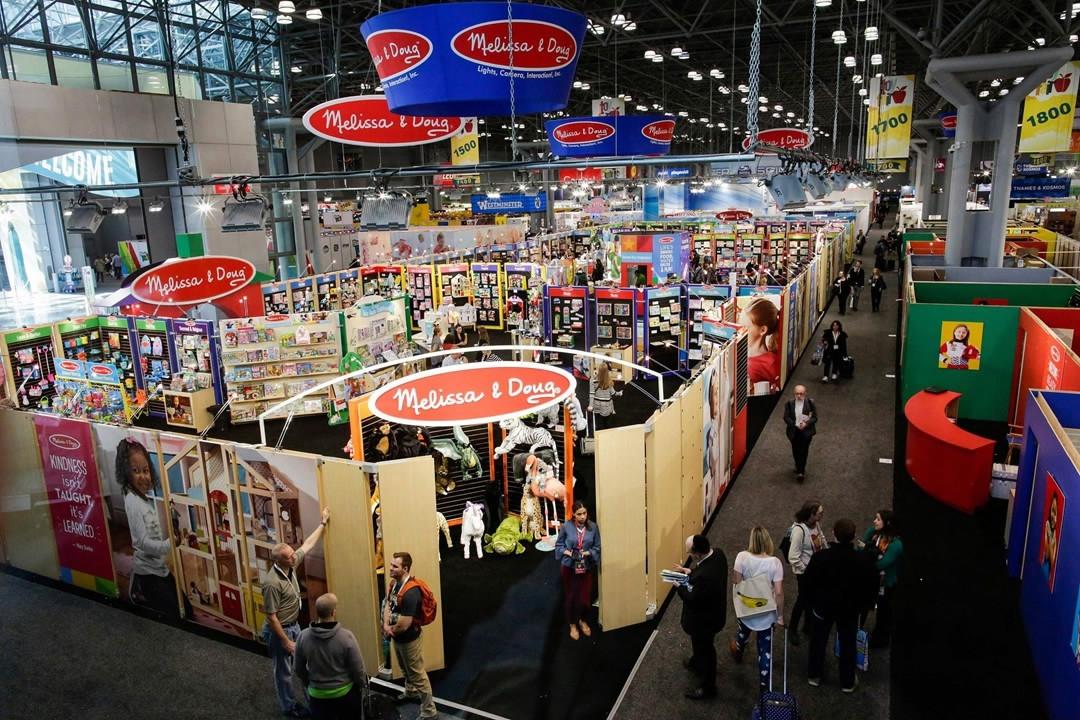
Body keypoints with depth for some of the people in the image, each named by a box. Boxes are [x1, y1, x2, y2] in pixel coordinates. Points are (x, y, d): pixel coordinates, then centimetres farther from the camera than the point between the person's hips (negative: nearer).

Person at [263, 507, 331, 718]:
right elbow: (271, 616, -25)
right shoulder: (272, 583, -32)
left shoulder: (291, 566, -9)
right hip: (279, 630, -8)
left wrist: (322, 523, 9)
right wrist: (285, 641, -21)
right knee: (284, 670, 12)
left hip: (294, 625, 8)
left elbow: (307, 545, 5)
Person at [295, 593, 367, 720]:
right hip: (345, 694, -2)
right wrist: (362, 685, 6)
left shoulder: (303, 636, -14)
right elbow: (358, 670, -14)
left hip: (317, 696, 2)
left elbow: (299, 669, 0)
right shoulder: (347, 636, -23)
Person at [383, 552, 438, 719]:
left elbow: (404, 623, -32)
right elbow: (387, 605, 4)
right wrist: (386, 626, -14)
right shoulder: (394, 583, -4)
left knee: (417, 674, 4)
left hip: (409, 639, -9)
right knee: (405, 669, 30)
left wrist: (391, 631, -12)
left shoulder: (411, 592, -34)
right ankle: (411, 693, 54)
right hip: (397, 637, 9)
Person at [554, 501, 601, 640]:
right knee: (570, 596, 11)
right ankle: (572, 624, 33)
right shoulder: (566, 526, -12)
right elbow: (558, 544, -1)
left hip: (587, 567, 1)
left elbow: (598, 547, -2)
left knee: (585, 597, 7)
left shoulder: (593, 527, -9)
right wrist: (566, 552, -19)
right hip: (569, 566, -1)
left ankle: (582, 620, 38)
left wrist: (589, 553, -20)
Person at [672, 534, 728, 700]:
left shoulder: (703, 576, -44)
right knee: (700, 644, 35)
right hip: (714, 610, 8)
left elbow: (693, 599, -30)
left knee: (704, 650, 17)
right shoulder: (717, 553, -17)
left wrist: (679, 586, -17)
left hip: (704, 619, -8)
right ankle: (696, 663, 62)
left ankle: (708, 687, 40)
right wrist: (691, 572, -6)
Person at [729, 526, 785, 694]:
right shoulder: (775, 562, -21)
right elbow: (779, 593, -18)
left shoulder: (742, 557, -19)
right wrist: (780, 616, -6)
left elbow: (737, 584, -11)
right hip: (767, 612, -2)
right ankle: (764, 686, 22)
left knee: (744, 631, 33)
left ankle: (737, 651, 63)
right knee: (765, 649, 13)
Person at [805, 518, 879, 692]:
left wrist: (812, 602, 4)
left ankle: (814, 676, 33)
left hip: (823, 606, 0)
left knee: (818, 641, 19)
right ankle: (847, 683, 31)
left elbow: (808, 583, -14)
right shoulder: (863, 560, -21)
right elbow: (872, 585, -7)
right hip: (850, 609, 0)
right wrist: (863, 604, 10)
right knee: (848, 645, 18)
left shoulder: (820, 557, -24)